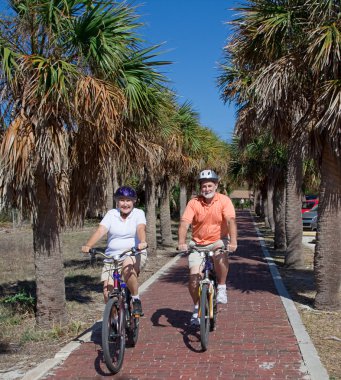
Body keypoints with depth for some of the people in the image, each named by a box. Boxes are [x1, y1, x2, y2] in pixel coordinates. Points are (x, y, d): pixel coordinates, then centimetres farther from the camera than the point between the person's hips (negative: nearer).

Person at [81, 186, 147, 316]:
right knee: (107, 291, -9)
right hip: (112, 256, 2)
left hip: (134, 254, -2)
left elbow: (141, 229, -17)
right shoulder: (111, 214, 5)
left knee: (127, 266, -36)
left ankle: (136, 300, -15)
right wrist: (88, 245, -26)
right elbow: (100, 230, -9)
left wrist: (142, 242, -39)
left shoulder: (138, 213, 2)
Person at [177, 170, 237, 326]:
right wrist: (181, 242, -35)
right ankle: (197, 307, 13)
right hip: (198, 244, 1)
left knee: (220, 255, -36)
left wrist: (233, 241, -37)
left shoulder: (224, 200, -11)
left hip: (218, 241, -1)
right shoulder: (194, 203, -9)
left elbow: (231, 221, -22)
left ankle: (222, 288, -13)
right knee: (194, 276, -11)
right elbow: (184, 223, -19)